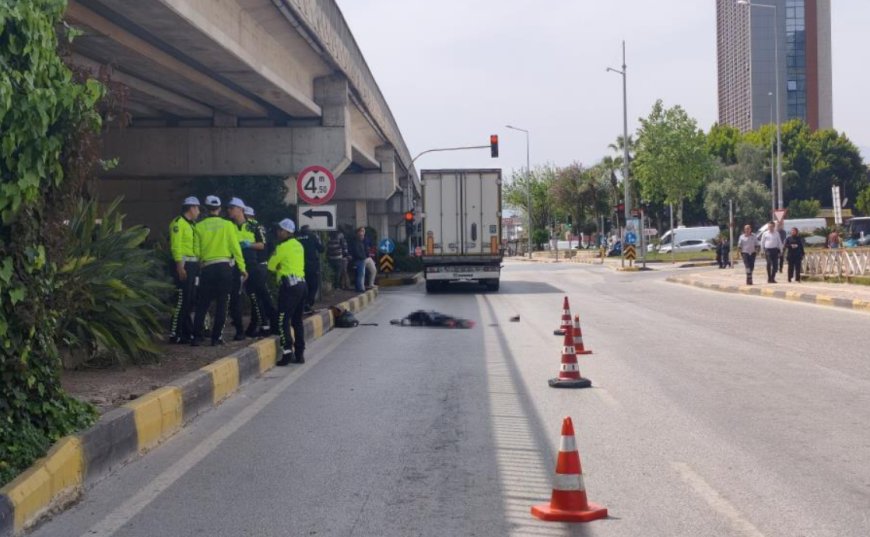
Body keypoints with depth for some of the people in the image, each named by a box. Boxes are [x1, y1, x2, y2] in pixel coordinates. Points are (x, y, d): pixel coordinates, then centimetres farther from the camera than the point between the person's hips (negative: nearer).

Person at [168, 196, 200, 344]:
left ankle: (187, 332, 20)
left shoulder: (191, 224, 19)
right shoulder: (178, 223, -9)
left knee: (190, 300, 13)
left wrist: (198, 264, 12)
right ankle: (174, 334, -6)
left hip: (193, 264, 9)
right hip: (183, 264, -9)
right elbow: (176, 246, -16)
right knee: (181, 299, -9)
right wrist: (180, 267, -21)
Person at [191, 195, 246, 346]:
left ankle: (197, 336, 2)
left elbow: (196, 250, 1)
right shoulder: (227, 225, -1)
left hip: (207, 267, 1)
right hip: (224, 266, -1)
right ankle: (216, 337, 3)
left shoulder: (200, 226, 2)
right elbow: (235, 247, -3)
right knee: (222, 303, 5)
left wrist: (199, 264, 17)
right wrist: (242, 267, 3)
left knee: (202, 304, 7)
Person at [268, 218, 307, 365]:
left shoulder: (282, 247, -7)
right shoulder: (299, 246, 16)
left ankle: (287, 352, -16)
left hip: (289, 286, -8)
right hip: (301, 284, 8)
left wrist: (278, 268, 20)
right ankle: (299, 354, 12)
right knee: (297, 321, 12)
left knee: (283, 321, -7)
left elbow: (271, 266, 0)